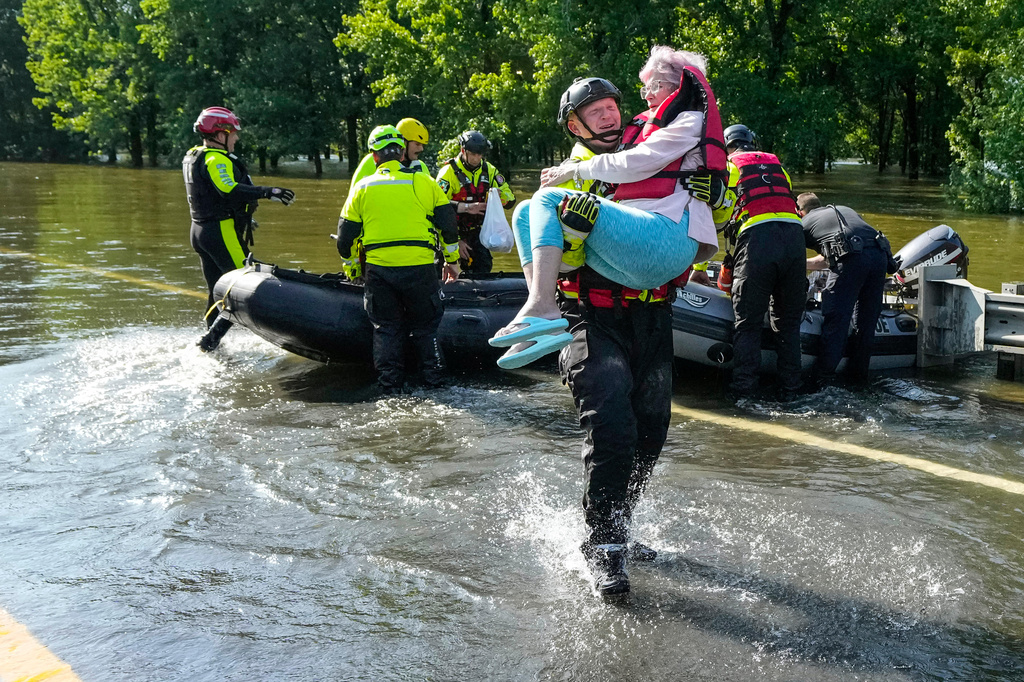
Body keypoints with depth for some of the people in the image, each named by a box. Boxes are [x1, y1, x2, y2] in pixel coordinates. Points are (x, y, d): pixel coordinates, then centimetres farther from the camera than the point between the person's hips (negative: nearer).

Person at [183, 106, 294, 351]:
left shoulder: (192, 157, 17)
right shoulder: (216, 159, -15)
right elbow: (230, 191, -32)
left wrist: (242, 219, 32)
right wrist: (268, 192, -38)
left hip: (199, 230, 10)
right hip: (222, 232, -10)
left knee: (218, 291, 17)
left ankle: (211, 342, 22)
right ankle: (210, 340, -11)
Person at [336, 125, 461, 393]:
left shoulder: (362, 188, 8)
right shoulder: (424, 182, 5)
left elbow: (345, 237, 11)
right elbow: (448, 224, 6)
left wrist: (351, 269, 25)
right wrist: (452, 260, 18)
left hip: (377, 270, 1)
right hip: (420, 267, -1)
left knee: (386, 328, 13)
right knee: (425, 326, 14)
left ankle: (390, 385, 14)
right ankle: (434, 378, 14)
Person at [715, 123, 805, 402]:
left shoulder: (727, 166, 17)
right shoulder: (777, 165, 29)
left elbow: (711, 216, 14)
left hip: (756, 239, -4)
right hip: (794, 235, 4)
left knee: (748, 322, 2)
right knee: (788, 322, 12)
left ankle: (743, 391, -1)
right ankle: (789, 391, 12)